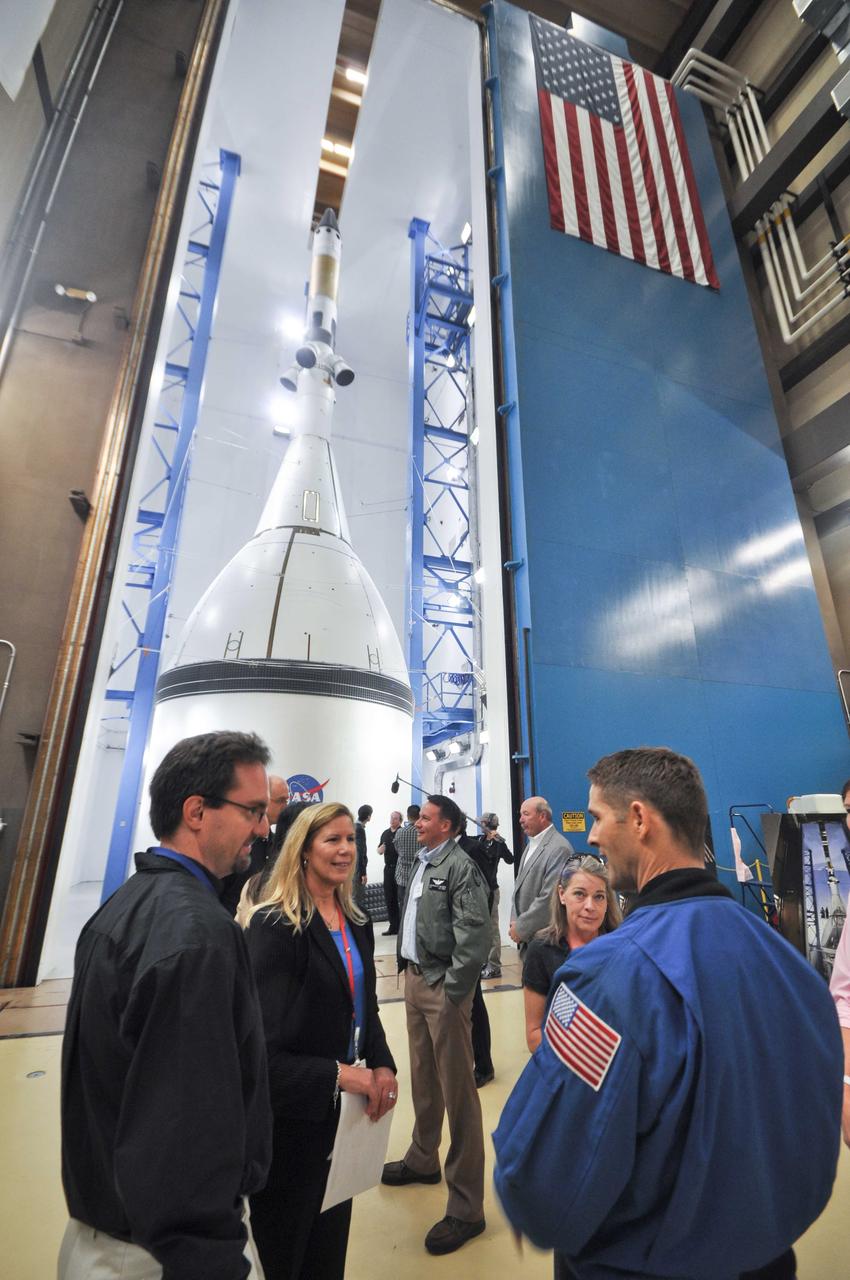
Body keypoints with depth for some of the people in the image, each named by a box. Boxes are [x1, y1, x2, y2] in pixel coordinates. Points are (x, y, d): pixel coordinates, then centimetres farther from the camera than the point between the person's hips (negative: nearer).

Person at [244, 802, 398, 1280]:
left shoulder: (357, 923, 0)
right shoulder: (275, 924, -22)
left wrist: (382, 1064, -6)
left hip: (344, 1105, 6)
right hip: (291, 1110, -6)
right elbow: (260, 1039, -23)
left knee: (332, 1232, 24)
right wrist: (336, 1074, -22)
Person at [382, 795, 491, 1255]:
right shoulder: (422, 862, 7)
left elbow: (475, 936, -22)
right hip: (414, 978, 8)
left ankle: (466, 1206, 20)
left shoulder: (460, 868, -19)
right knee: (422, 1080, 24)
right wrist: (408, 970, 12)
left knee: (457, 1091, 5)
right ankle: (423, 1159, 45)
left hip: (442, 986, -8)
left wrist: (452, 991, -18)